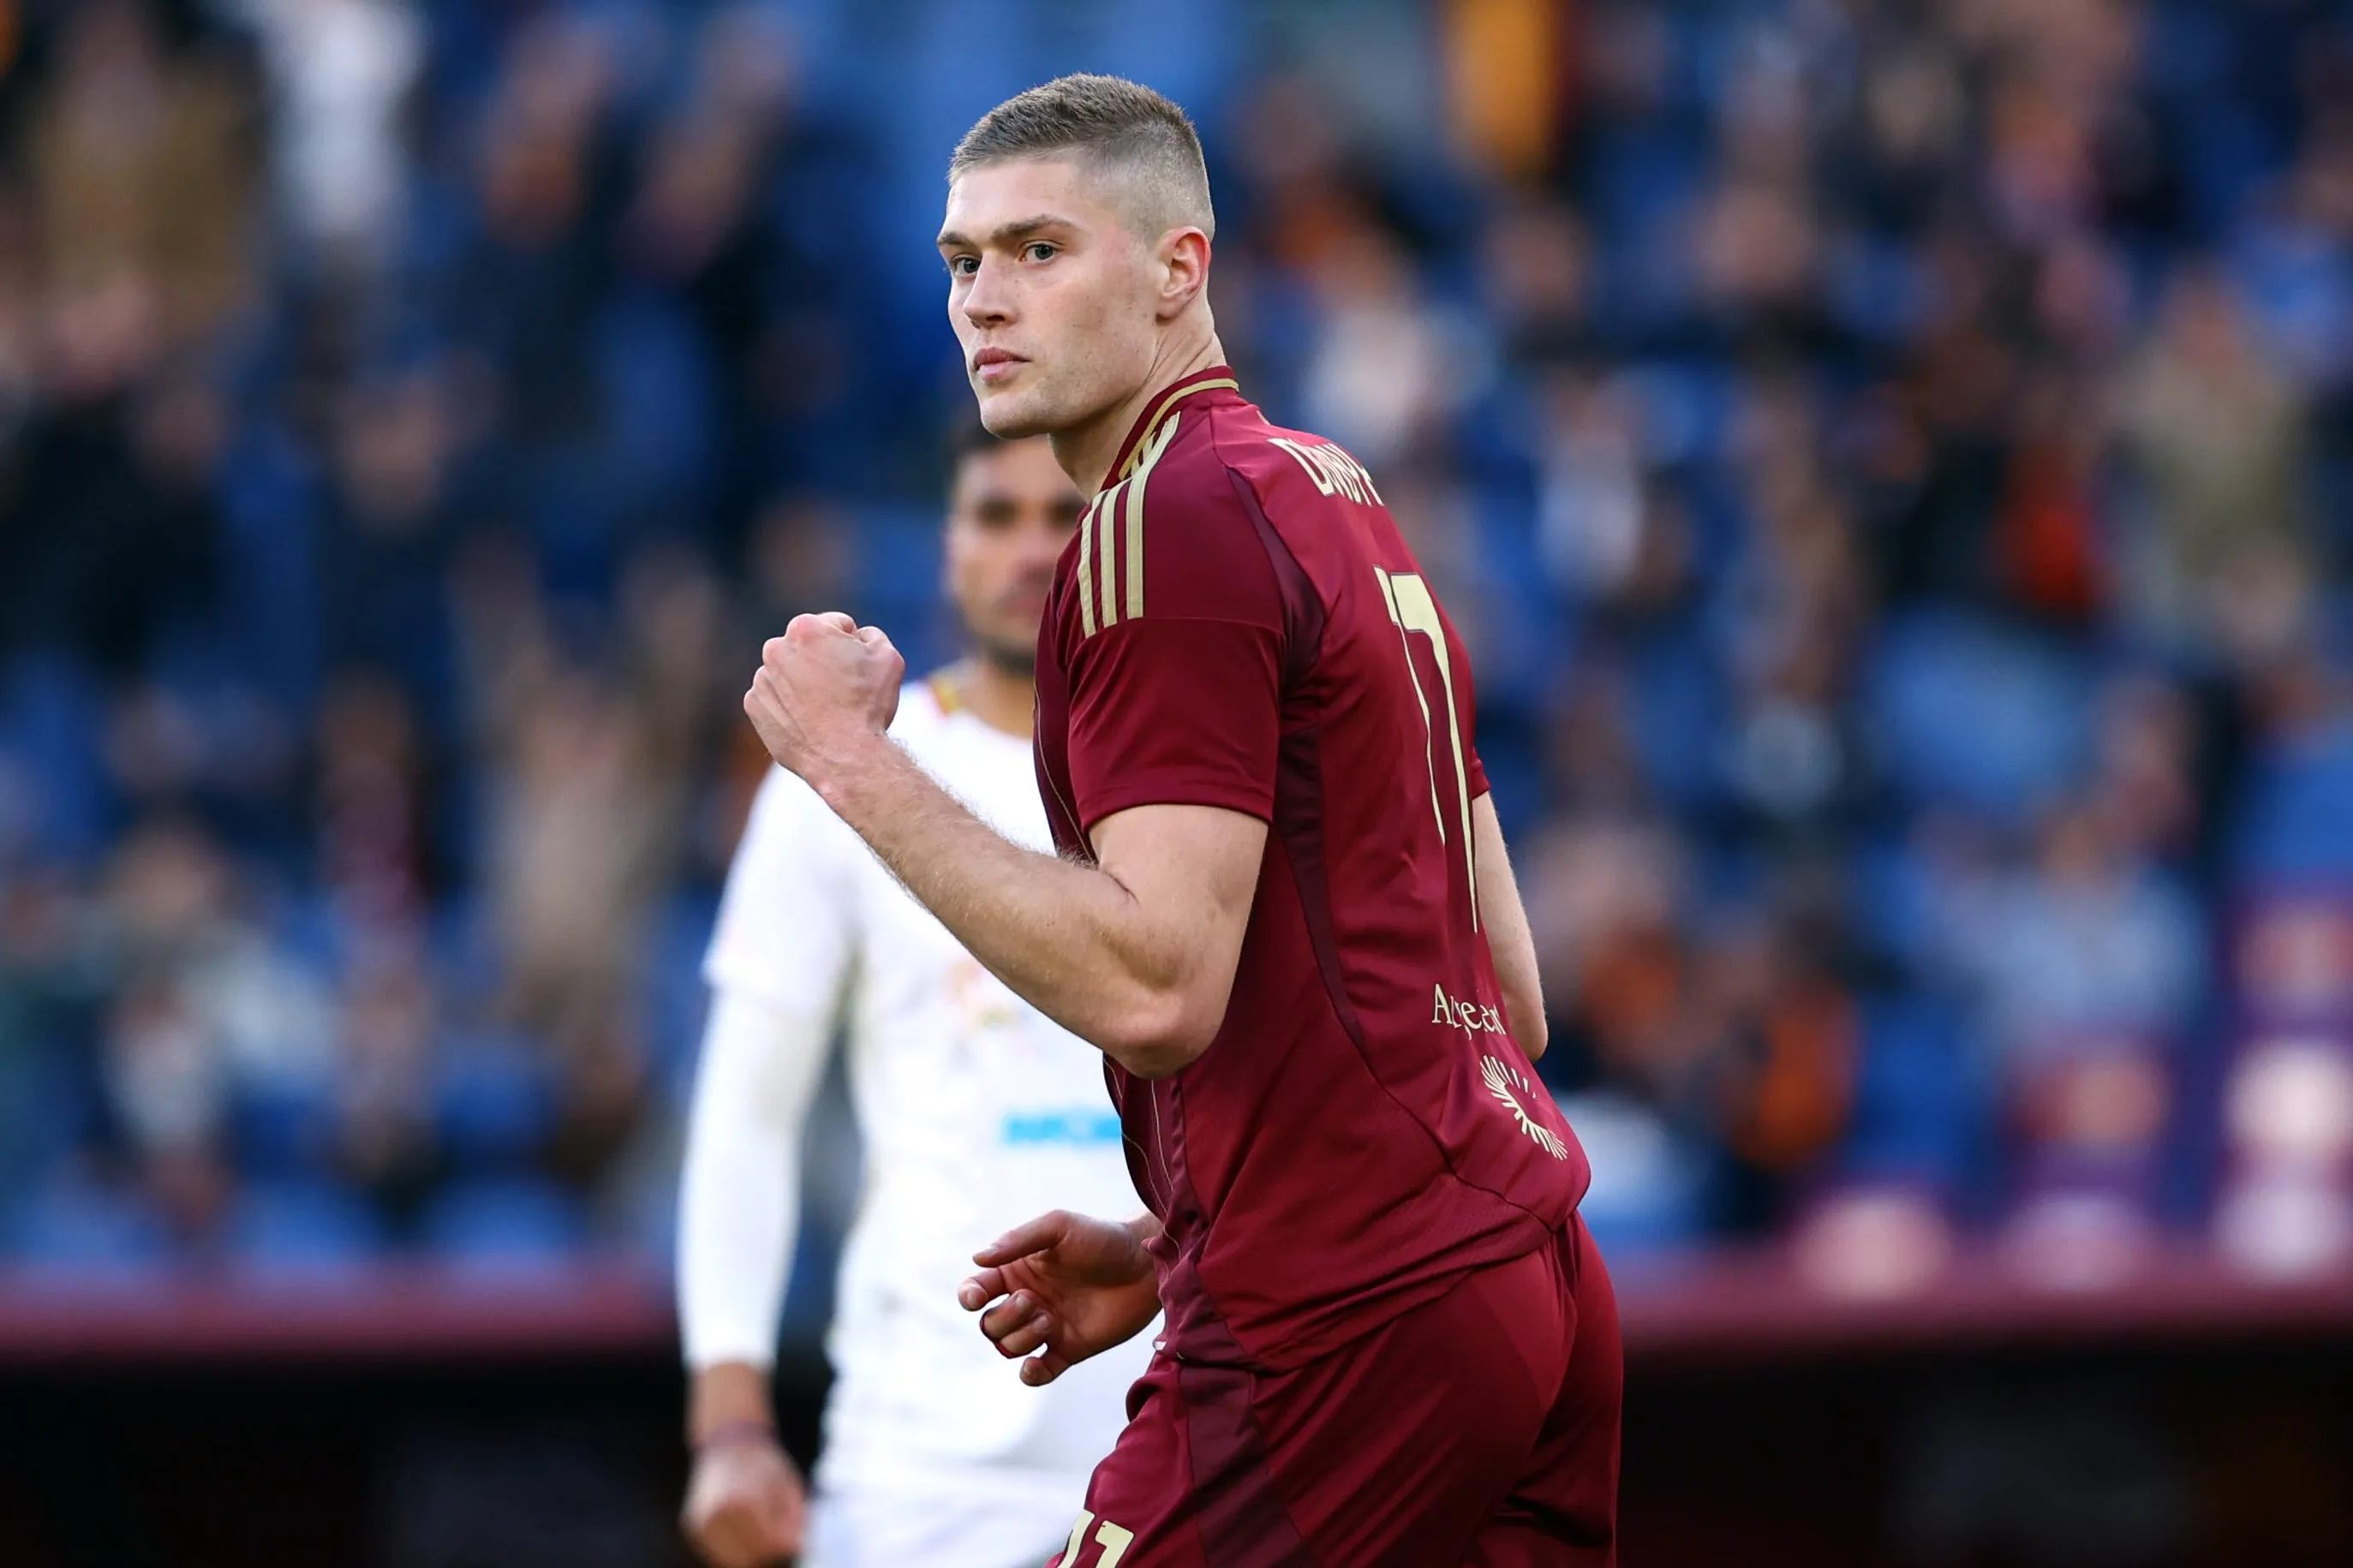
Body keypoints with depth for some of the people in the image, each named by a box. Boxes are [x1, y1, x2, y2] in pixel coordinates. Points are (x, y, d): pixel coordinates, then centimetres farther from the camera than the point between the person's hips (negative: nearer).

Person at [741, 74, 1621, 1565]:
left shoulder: (1169, 519, -9)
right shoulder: (1347, 500, 21)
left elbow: (1157, 989, -19)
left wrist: (853, 760, -12)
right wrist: (1170, 1254, 21)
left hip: (1353, 1330, -9)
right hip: (1539, 1285, 9)